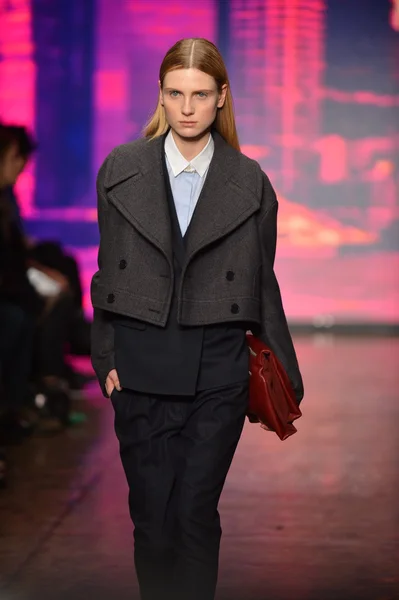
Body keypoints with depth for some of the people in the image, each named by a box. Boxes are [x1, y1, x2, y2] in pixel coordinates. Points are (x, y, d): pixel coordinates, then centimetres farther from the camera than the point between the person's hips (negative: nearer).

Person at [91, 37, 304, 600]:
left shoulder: (249, 182, 2)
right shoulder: (121, 169, 4)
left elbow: (263, 281, 8)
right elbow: (108, 270, 8)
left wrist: (285, 373, 10)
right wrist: (105, 358, 3)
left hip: (219, 369, -1)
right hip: (141, 365, 1)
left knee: (196, 512, 0)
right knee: (151, 514, 5)